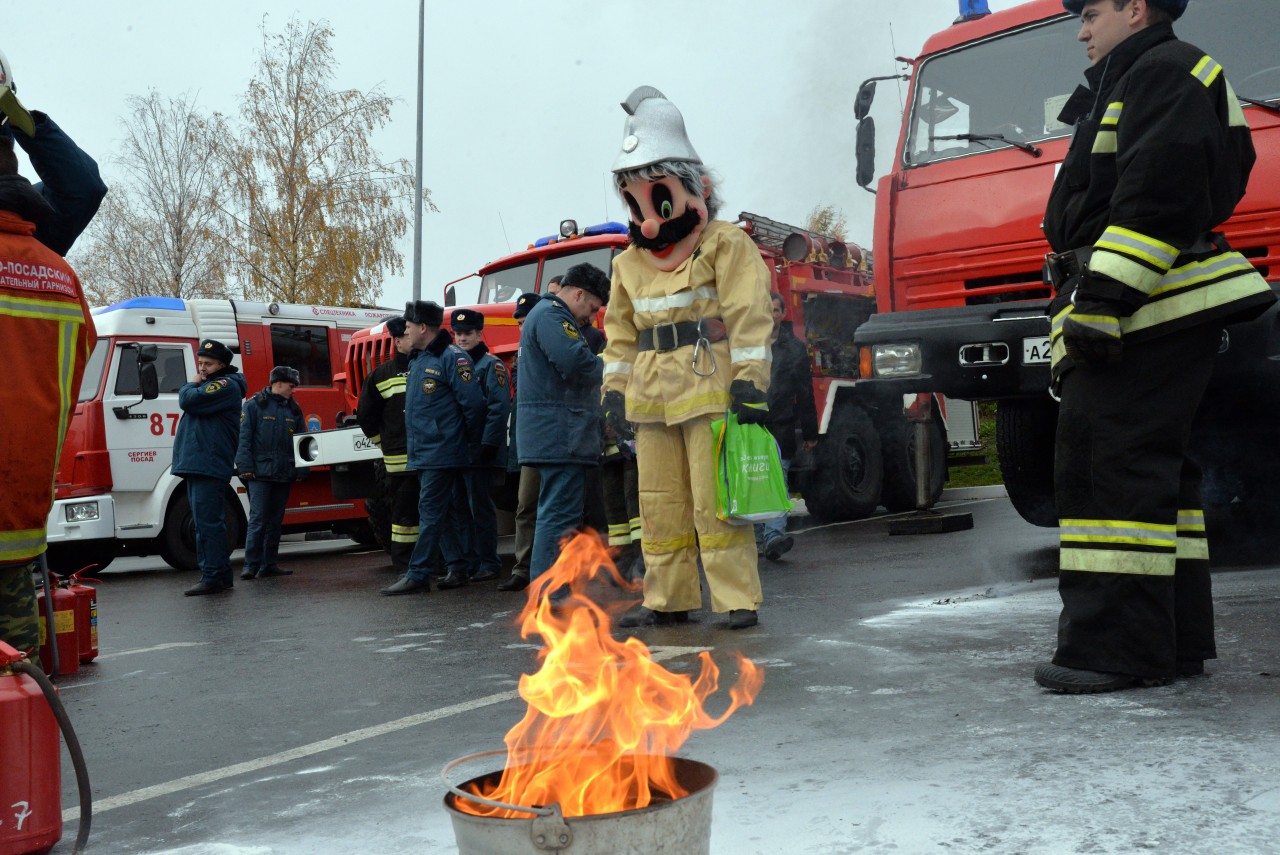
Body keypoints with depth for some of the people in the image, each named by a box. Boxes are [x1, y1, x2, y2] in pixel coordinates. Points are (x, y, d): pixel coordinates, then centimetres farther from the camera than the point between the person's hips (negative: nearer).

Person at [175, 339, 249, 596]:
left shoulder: (226, 385, -7)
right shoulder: (209, 385, 26)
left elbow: (188, 401, -16)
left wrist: (191, 385, 1)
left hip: (209, 466, -11)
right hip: (196, 465, 11)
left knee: (208, 523, -12)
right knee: (205, 523, 12)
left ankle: (213, 577, -11)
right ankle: (221, 575, 17)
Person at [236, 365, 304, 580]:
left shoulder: (293, 409, 14)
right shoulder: (254, 405, -2)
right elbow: (244, 438, -7)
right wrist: (245, 467, -13)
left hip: (283, 474, 6)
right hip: (259, 474, -6)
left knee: (275, 521, 9)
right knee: (258, 520, -9)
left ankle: (269, 565, 15)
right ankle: (251, 566, -4)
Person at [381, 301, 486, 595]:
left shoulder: (452, 357, -12)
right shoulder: (418, 359, 17)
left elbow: (473, 403, -16)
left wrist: (471, 443, -8)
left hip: (442, 454, -9)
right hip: (423, 454, 9)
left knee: (431, 513, -7)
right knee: (442, 513, 13)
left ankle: (417, 575, -6)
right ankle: (459, 567, 20)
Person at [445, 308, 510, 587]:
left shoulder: (491, 365, -4)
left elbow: (499, 407, -13)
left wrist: (488, 444, -20)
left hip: (480, 451, -7)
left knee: (481, 508, -4)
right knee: (463, 509, 9)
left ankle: (489, 564, 5)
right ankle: (468, 564, 15)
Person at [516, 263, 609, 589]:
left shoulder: (549, 314, 25)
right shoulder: (551, 315, -10)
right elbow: (577, 362, -24)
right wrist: (605, 369, -5)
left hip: (552, 436, 11)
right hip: (559, 432, -11)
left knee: (557, 513, 15)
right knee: (560, 514, -11)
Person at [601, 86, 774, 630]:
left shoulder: (725, 244, -1)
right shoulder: (630, 263, 17)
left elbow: (748, 315, -8)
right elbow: (620, 332, 19)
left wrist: (749, 379, -16)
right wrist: (615, 390, 12)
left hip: (709, 389, -6)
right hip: (653, 397, 6)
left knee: (715, 500, -8)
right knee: (659, 503, 9)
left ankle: (739, 600, 1)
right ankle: (669, 598, 19)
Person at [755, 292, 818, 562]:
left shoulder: (795, 348, 11)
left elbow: (805, 393, 12)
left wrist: (810, 433, 11)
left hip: (781, 427, -1)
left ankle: (774, 534, -17)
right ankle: (759, 538, 15)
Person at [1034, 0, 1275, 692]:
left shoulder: (1168, 70, -2)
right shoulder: (1126, 88, 30)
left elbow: (1157, 193, -18)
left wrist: (1102, 297, -24)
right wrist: (1092, 303, 23)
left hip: (1147, 313, -11)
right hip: (1142, 323, 11)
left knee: (1109, 462, -16)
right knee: (1150, 472, 10)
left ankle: (1115, 648, -15)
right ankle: (1177, 640, 16)